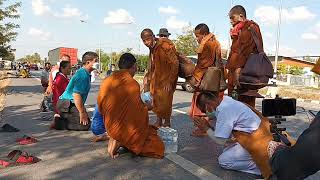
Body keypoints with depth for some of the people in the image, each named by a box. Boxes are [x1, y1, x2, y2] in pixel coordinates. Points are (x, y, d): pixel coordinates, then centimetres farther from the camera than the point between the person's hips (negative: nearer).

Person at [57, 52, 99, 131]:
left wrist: (83, 111, 21)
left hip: (67, 104, 10)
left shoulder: (86, 74, 13)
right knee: (85, 124, -14)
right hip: (66, 105, -10)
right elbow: (76, 95, -25)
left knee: (86, 119, 12)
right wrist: (82, 112, -21)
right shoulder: (82, 75, -18)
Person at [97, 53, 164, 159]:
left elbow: (101, 109, 9)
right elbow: (139, 112, -15)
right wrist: (147, 107, 8)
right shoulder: (133, 84, -19)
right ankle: (120, 142, -4)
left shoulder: (107, 81, 0)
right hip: (128, 129, -8)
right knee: (158, 147, 5)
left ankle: (117, 140, 10)